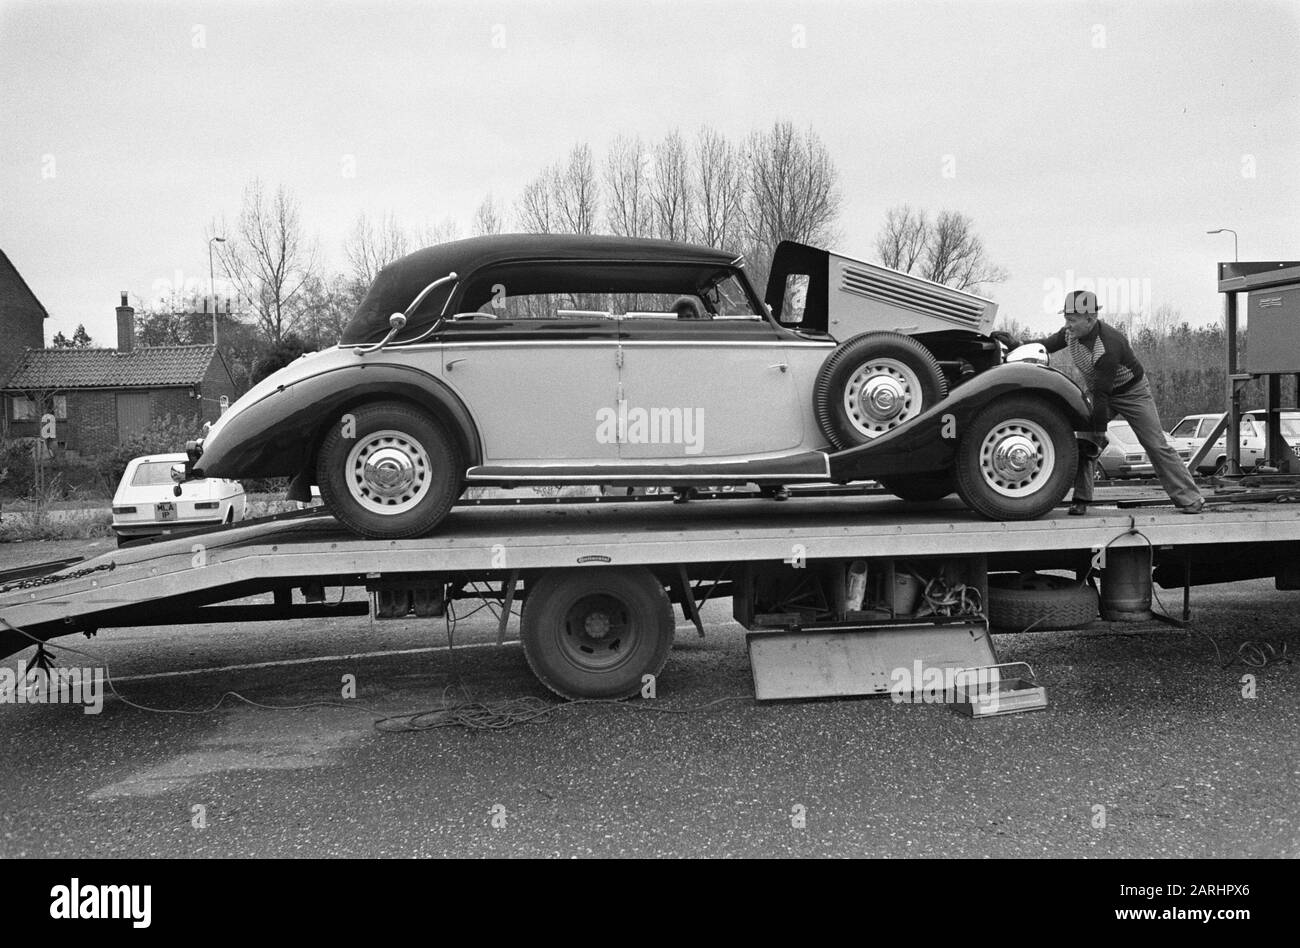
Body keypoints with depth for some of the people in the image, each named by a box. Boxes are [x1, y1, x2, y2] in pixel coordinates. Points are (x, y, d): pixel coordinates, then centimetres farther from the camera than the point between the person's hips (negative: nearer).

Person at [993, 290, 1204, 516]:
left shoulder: (1108, 346, -37)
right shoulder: (1071, 333, -15)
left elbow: (1102, 394, -36)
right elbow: (1047, 345, 5)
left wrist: (1099, 433, -32)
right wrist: (1015, 344, -12)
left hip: (1132, 392, -6)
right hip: (1101, 393, 6)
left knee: (1156, 446, -4)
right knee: (1083, 442, -12)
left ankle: (1190, 500, 3)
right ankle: (1081, 499, -8)